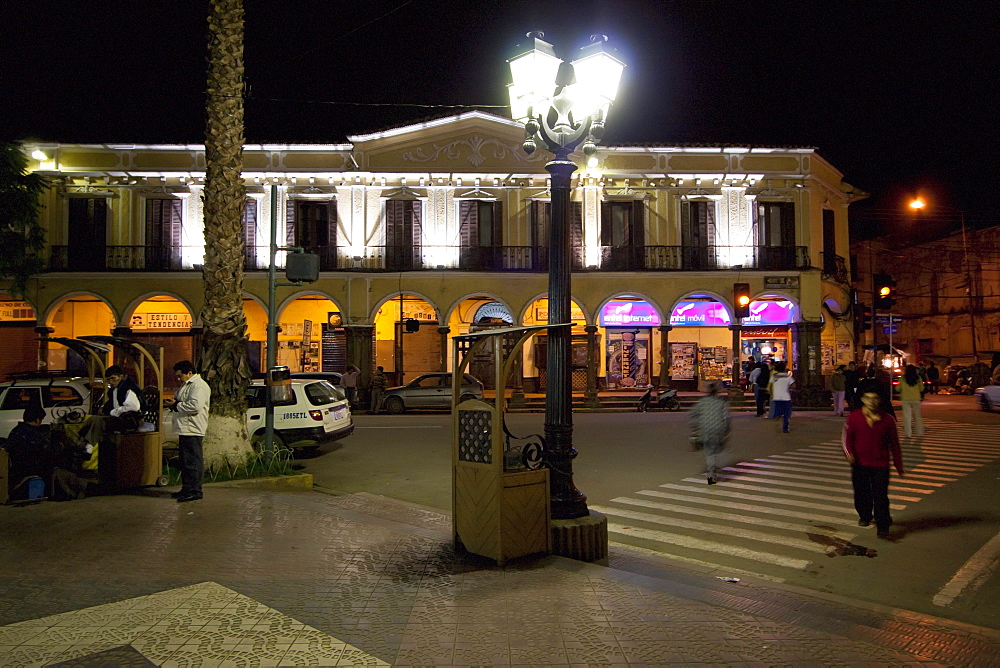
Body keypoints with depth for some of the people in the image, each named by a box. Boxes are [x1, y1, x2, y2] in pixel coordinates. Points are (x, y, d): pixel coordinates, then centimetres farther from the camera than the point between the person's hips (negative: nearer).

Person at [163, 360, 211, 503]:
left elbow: (195, 406, -26)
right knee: (185, 461, 15)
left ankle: (195, 491, -5)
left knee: (193, 460, -8)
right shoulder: (186, 385, 21)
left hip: (193, 430, -11)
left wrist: (176, 405, -15)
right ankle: (186, 488, 23)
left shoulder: (199, 386, -14)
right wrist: (172, 403, 9)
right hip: (184, 429, 11)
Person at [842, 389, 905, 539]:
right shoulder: (854, 417, -4)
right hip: (859, 464, 1)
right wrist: (849, 453, -18)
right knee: (861, 494, 15)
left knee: (880, 496, -7)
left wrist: (899, 467, 9)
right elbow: (847, 437, 1)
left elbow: (894, 445, 5)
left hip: (880, 465, -1)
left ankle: (883, 526, 1)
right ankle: (865, 516, 39)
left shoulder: (888, 420, -3)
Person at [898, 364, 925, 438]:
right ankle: (920, 432, 20)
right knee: (917, 415, 14)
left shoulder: (903, 378, -6)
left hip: (906, 399, -2)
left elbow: (899, 388, 2)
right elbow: (921, 388, 5)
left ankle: (908, 433, 0)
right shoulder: (918, 378, -2)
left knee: (907, 416, 2)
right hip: (916, 399, 2)